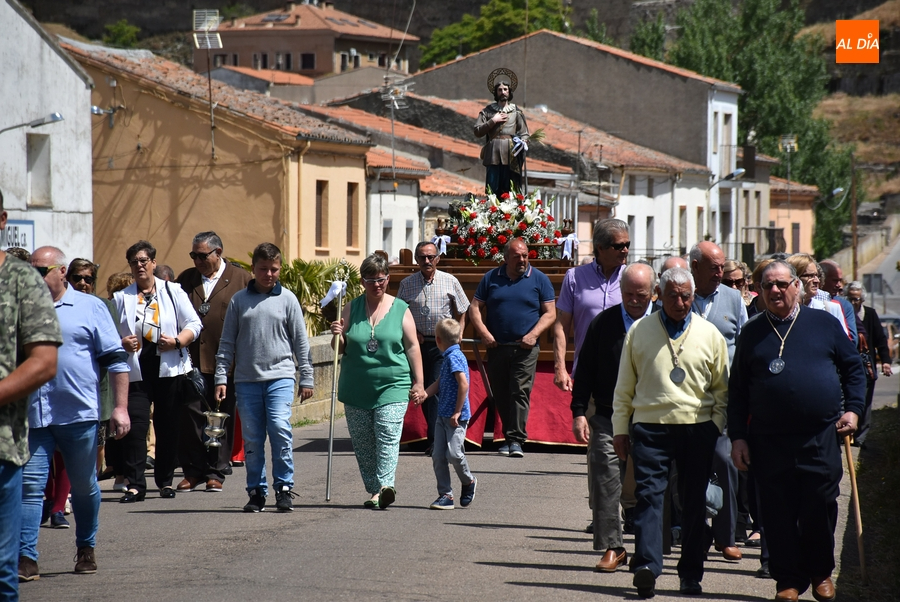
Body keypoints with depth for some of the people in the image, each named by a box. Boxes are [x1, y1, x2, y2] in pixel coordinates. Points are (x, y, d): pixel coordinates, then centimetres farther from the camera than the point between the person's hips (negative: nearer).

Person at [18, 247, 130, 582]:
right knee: (29, 485, -7)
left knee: (84, 487, 11)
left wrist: (120, 407, -5)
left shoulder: (90, 308, 4)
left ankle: (86, 549, 28)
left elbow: (115, 360, 2)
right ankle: (25, 558, -9)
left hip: (79, 416, -2)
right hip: (32, 416, 2)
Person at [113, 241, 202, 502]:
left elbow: (194, 324, 5)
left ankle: (166, 480, 17)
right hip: (136, 370, 0)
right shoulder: (121, 298, 11)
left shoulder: (173, 292, 8)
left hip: (169, 369, 0)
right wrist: (121, 343, -9)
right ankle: (135, 484, -12)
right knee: (135, 425, -11)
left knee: (168, 427, 5)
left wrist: (177, 341, -12)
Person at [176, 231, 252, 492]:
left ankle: (216, 472, 12)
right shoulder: (186, 279, 13)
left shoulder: (241, 279, 3)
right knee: (190, 415, 0)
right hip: (193, 361, 2)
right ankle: (193, 472, 9)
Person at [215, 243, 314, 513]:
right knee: (252, 438, 3)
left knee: (280, 428, -16)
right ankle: (256, 491, 13)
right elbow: (227, 343, 10)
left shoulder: (287, 299, 5)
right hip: (247, 379, 2)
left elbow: (300, 341, 8)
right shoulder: (239, 300, 8)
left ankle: (284, 487, -5)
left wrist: (306, 378, 6)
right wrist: (221, 377, 4)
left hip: (280, 376, -2)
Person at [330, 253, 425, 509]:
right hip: (357, 388, 3)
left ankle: (386, 485, -25)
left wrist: (418, 383, 1)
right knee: (362, 442, 4)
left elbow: (412, 347, 5)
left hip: (393, 385, -3)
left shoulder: (400, 310, 4)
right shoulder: (351, 308, 8)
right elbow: (342, 349, 14)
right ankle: (373, 490, 12)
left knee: (388, 436, -17)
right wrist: (338, 336, -9)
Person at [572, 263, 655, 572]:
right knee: (605, 482, -6)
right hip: (608, 419, 0)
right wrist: (579, 412, -1)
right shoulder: (603, 324, 4)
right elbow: (585, 371, 7)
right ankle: (611, 547, 2)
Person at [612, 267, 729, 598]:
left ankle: (690, 574, 13)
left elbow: (722, 388, 12)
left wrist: (716, 427, 2)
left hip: (697, 428, 1)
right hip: (650, 425, -1)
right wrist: (620, 429, 7)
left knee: (694, 502, 5)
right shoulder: (639, 331, 6)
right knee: (649, 494, -12)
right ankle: (646, 565, -19)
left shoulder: (709, 334, 8)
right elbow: (624, 387, 10)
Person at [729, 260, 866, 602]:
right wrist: (738, 436, 4)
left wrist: (853, 408, 1)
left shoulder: (824, 324, 8)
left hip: (821, 438, -1)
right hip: (769, 442, 1)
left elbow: (853, 368, 14)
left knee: (820, 509, 1)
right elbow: (737, 390, 11)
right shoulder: (752, 334, 10)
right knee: (778, 514, 0)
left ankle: (821, 573, 19)